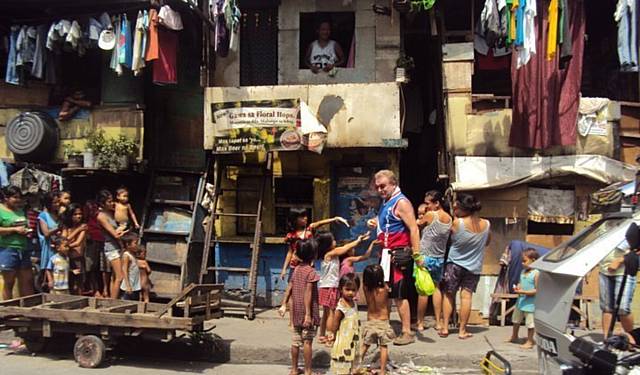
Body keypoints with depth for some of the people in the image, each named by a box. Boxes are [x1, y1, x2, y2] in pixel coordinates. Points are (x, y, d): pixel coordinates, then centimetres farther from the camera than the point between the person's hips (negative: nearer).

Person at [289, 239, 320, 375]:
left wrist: (292, 312, 16)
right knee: (307, 342, 0)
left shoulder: (296, 269, 8)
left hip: (296, 313, 7)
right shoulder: (311, 272, -13)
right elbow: (308, 293, -19)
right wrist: (308, 314, -19)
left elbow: (291, 290, 9)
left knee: (296, 342, 12)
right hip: (307, 313, -7)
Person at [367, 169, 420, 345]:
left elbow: (414, 229, -19)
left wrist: (417, 256, -25)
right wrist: (376, 223, 9)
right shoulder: (386, 202, 15)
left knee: (399, 295, -7)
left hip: (398, 255, -9)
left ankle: (407, 333, 0)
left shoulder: (401, 202, -12)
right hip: (386, 254, 9)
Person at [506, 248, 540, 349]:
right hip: (520, 301, 9)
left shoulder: (536, 273, -17)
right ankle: (514, 337, 41)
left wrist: (523, 292, -25)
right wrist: (517, 287, -4)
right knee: (516, 320, 22)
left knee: (530, 323, 1)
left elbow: (537, 290, -20)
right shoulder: (523, 271, 7)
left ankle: (529, 341, 14)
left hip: (530, 303, -8)